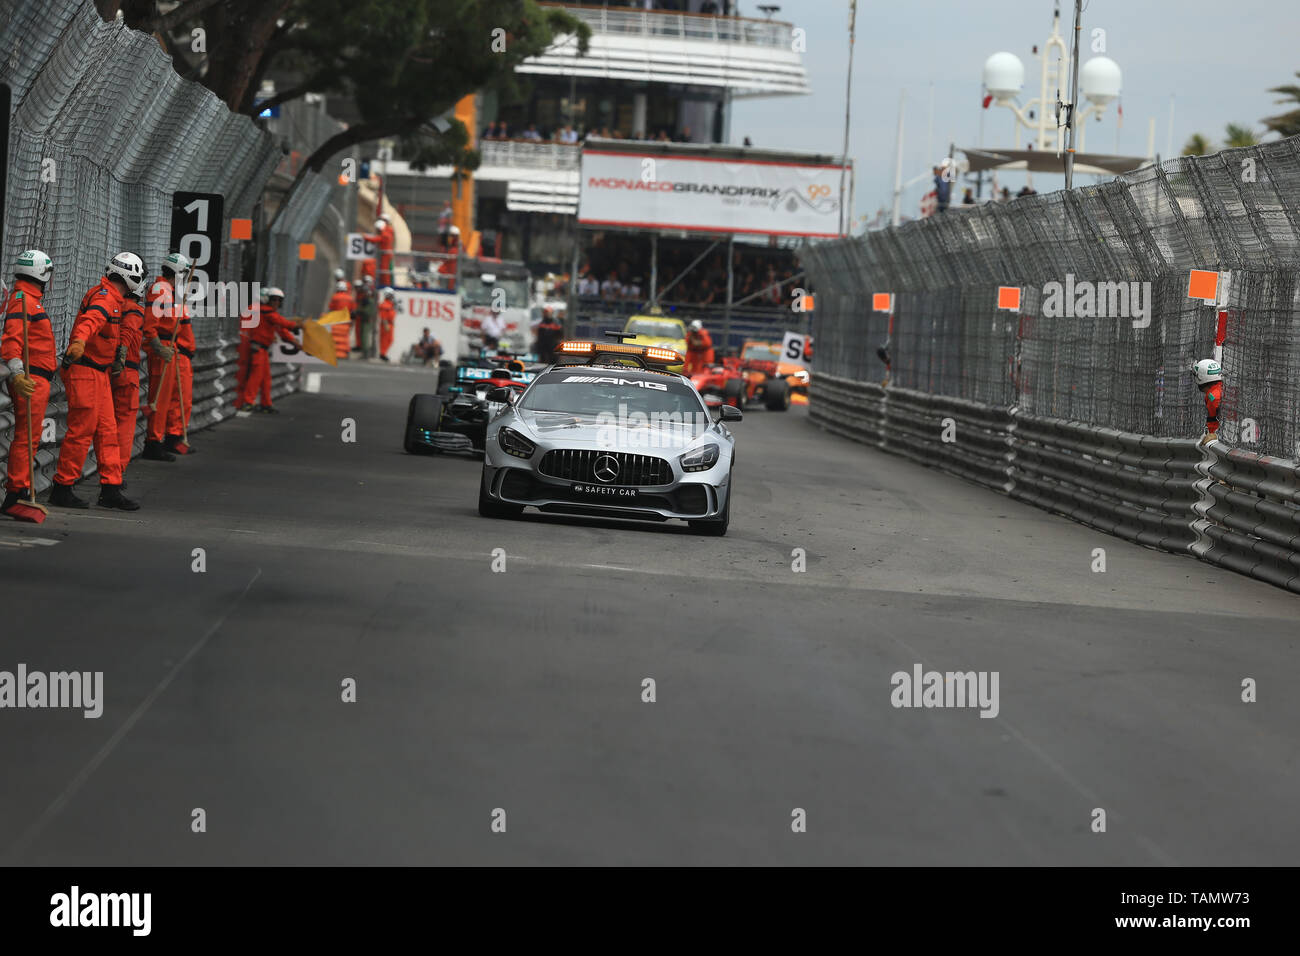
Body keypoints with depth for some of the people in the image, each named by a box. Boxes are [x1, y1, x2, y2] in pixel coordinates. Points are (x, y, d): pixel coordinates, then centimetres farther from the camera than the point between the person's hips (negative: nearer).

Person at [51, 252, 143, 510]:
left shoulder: (110, 297, 16)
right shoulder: (104, 297, -17)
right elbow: (90, 321, -39)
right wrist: (79, 343, -59)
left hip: (99, 373, 10)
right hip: (84, 372, -10)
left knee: (107, 431, 9)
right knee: (81, 431, -6)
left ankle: (110, 490, 11)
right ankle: (62, 489, 1)